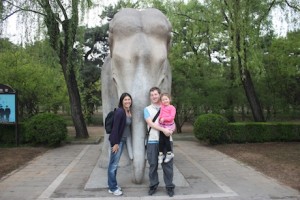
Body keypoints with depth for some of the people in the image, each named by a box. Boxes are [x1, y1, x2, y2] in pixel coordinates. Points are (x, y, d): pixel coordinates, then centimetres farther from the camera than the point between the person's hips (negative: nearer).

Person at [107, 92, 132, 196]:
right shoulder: (119, 111, -17)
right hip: (117, 141, -8)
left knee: (115, 163, 16)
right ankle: (112, 188, 13)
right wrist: (115, 143, -19)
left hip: (122, 140, 8)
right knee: (113, 164, 2)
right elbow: (115, 127, -19)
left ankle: (113, 185, 27)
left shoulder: (129, 112, 7)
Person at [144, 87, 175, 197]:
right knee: (153, 164, 6)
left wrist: (171, 129, -14)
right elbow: (151, 123, -7)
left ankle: (169, 186, 18)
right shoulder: (147, 109, 7)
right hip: (152, 141, -1)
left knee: (167, 164, 5)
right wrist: (163, 129, -20)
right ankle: (153, 185, 22)